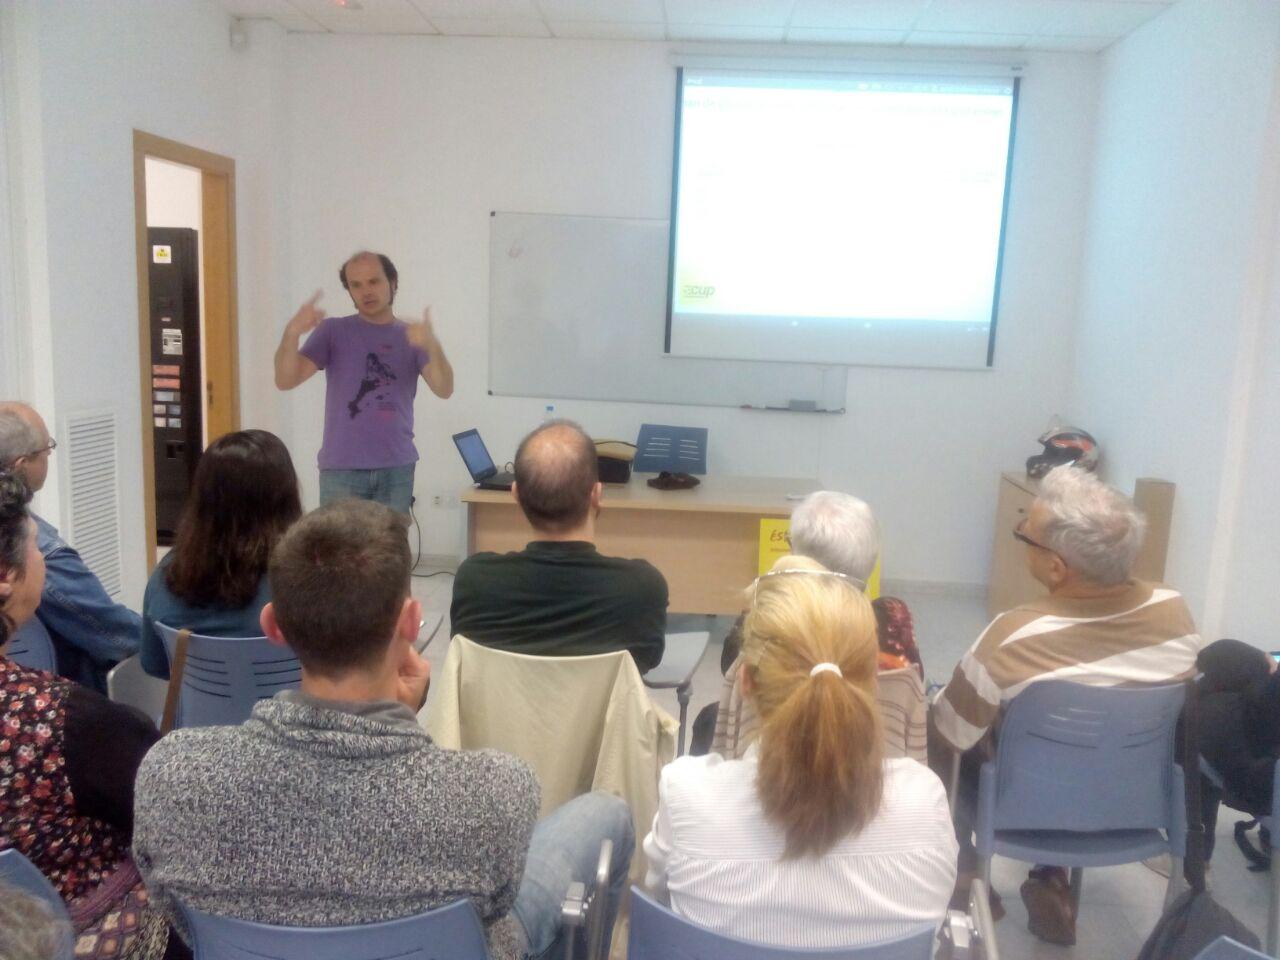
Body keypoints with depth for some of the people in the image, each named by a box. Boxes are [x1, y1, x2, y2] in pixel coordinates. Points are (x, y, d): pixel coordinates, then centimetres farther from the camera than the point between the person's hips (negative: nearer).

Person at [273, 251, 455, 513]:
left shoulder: (412, 336, 5)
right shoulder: (333, 331, 3)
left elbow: (444, 390, -9)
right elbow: (285, 381, -6)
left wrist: (433, 346, -29)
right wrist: (292, 334, -25)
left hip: (397, 468, 2)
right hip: (341, 468, -1)